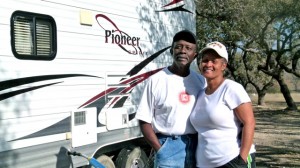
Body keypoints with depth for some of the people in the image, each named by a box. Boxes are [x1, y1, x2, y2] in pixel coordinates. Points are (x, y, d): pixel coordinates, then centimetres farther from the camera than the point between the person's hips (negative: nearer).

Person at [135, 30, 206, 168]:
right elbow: (144, 120, -4)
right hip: (169, 147, -4)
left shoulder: (201, 81, 6)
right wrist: (160, 150, -9)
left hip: (197, 146, 4)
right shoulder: (156, 80, -5)